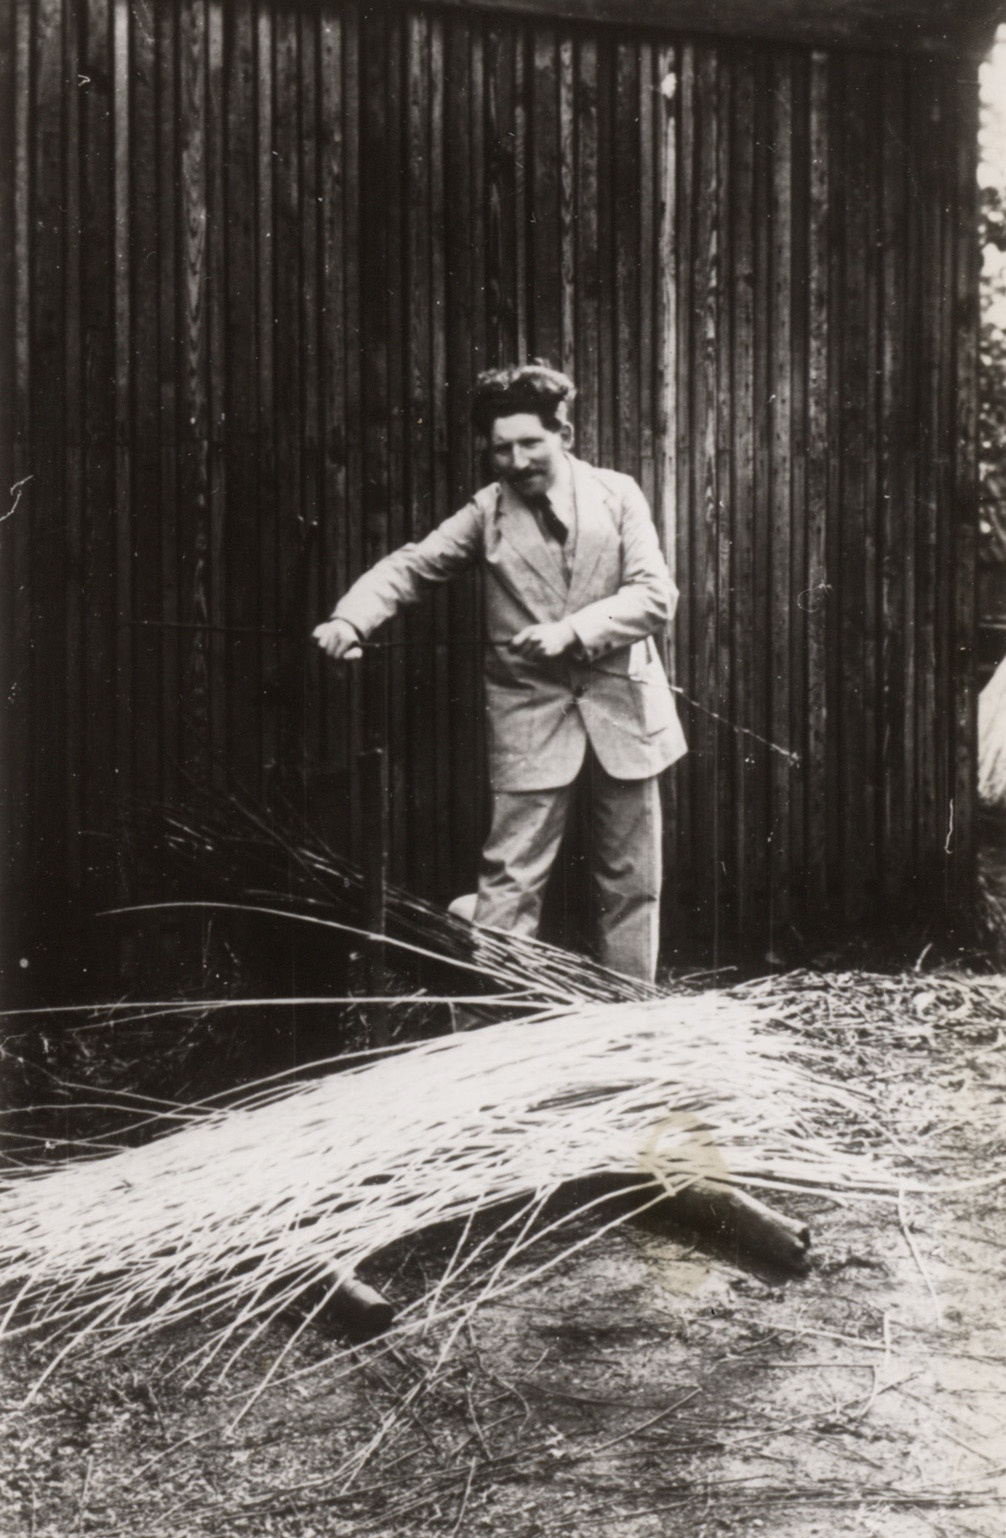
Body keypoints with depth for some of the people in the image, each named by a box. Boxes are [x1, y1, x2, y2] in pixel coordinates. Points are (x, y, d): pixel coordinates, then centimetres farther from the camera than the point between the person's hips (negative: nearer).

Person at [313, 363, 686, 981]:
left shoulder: (617, 494, 2)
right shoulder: (488, 511, 3)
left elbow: (655, 596, -6)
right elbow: (411, 566, -5)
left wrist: (573, 631, -19)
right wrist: (351, 619, -23)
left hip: (623, 709, 1)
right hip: (531, 715, -1)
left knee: (632, 883, 10)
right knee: (510, 879, -5)